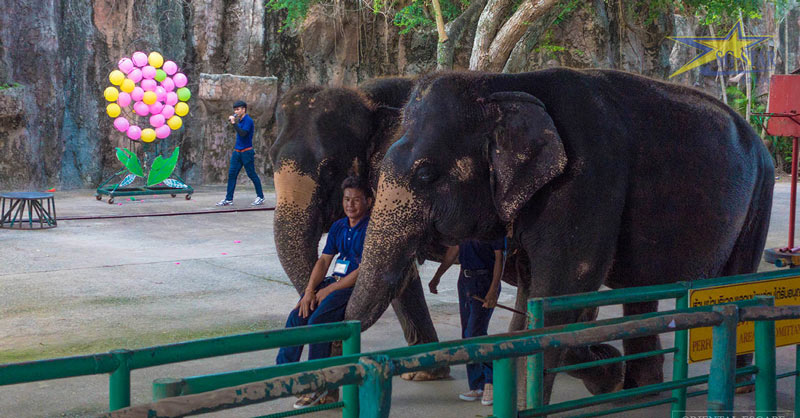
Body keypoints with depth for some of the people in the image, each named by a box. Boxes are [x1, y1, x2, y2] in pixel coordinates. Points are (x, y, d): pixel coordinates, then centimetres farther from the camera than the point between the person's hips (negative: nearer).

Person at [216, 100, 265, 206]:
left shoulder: (248, 120, -12)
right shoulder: (240, 120, 14)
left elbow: (243, 133, -25)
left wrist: (234, 123, -24)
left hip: (246, 152, -8)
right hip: (237, 152, 8)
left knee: (252, 174, -1)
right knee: (231, 174, 2)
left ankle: (260, 197, 10)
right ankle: (228, 199, 3)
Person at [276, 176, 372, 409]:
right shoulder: (338, 227, 13)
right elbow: (324, 260, 10)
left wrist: (328, 291, -14)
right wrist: (309, 291, -6)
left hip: (357, 287, -7)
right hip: (335, 281, 7)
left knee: (318, 320, -25)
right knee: (297, 316, -11)